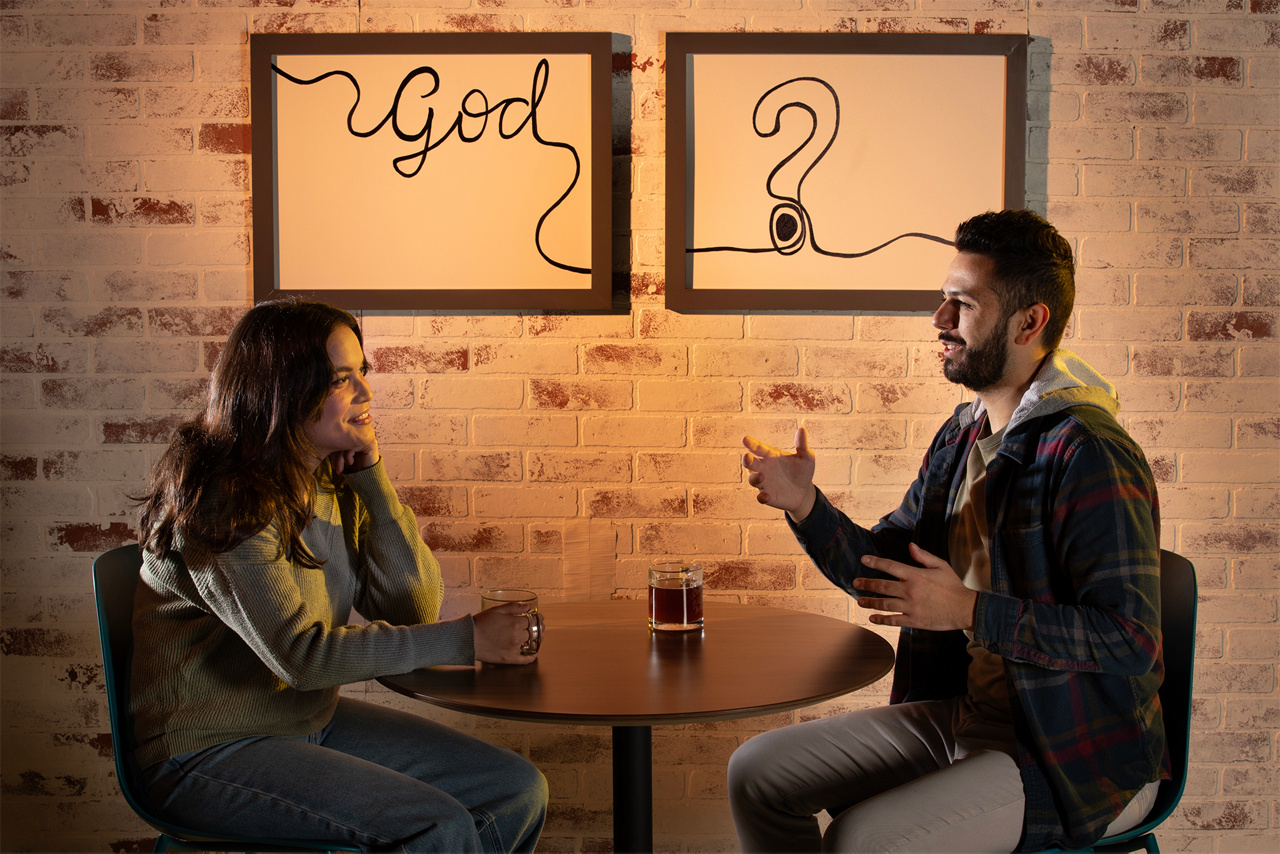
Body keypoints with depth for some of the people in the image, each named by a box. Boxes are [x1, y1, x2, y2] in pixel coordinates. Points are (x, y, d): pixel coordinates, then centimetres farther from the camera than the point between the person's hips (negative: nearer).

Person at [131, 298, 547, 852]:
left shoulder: (336, 482, 4)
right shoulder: (222, 498, -21)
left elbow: (414, 608, -3)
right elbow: (299, 653, -27)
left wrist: (372, 474, -11)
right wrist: (466, 639, -27)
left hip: (311, 721, 8)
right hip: (205, 752, -8)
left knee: (518, 791, 0)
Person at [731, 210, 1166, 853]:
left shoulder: (1093, 456, -20)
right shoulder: (960, 436, 8)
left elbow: (1132, 640, -24)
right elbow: (881, 569, 14)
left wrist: (969, 611, -29)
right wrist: (805, 506, -4)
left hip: (1077, 759, -8)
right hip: (958, 714, 8)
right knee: (758, 773, 1)